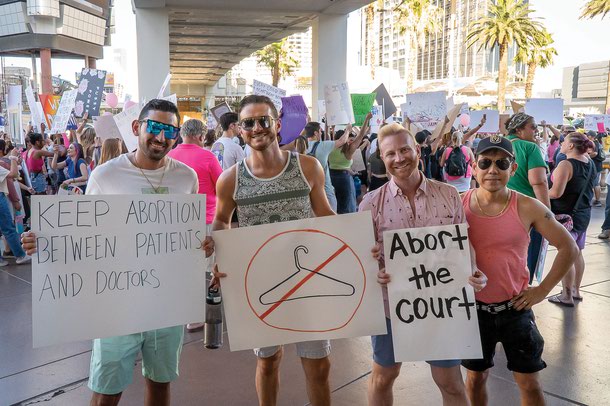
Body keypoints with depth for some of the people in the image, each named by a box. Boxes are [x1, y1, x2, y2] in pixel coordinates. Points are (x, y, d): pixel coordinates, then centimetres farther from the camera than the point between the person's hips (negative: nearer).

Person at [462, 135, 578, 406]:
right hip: (473, 308, 1)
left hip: (515, 308, 0)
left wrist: (543, 289, -4)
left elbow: (568, 248, -1)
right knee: (476, 376, 18)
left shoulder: (528, 208, -10)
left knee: (529, 383, 11)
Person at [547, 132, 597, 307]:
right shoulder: (590, 163, 4)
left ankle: (567, 296, 9)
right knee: (577, 253, 18)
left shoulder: (566, 165, -22)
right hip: (583, 214, 9)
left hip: (566, 215, -9)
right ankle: (576, 290, 30)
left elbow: (556, 192, -29)